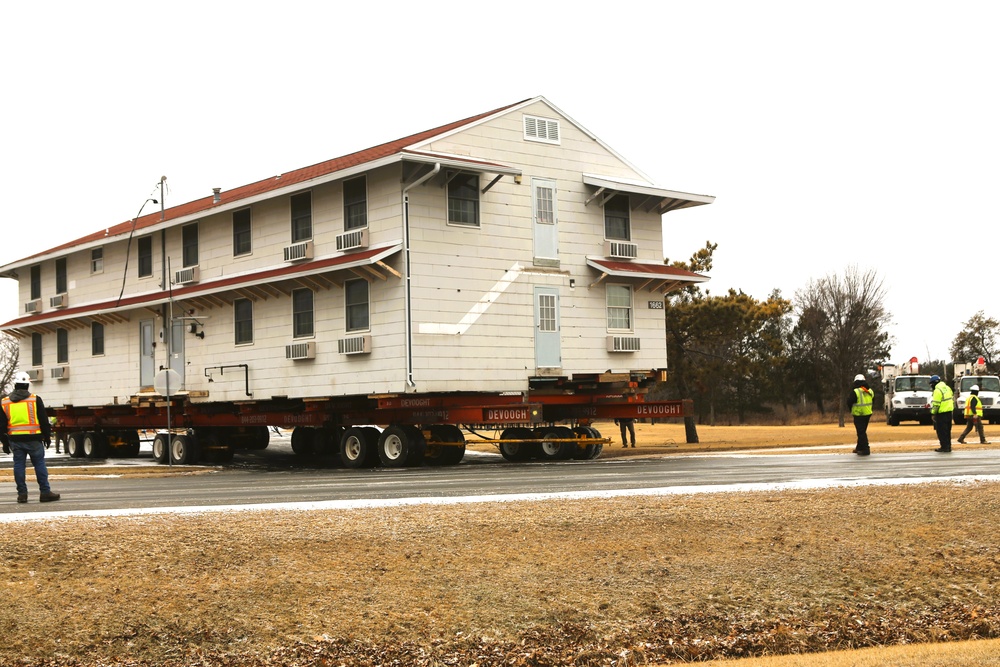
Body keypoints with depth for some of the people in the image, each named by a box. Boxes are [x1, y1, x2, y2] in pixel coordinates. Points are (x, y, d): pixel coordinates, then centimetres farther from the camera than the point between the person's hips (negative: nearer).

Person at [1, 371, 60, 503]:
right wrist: (47, 436, 9)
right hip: (33, 439, -3)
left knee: (19, 465, 7)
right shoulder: (35, 399, -3)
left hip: (15, 440, 3)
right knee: (39, 464, 2)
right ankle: (45, 492, 2)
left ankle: (22, 494, 8)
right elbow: (44, 420, -1)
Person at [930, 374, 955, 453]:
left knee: (941, 431, -4)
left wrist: (933, 413, -13)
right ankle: (948, 446, 18)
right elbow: (952, 399, 17)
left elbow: (936, 403, -19)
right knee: (947, 430, 15)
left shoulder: (938, 390, -15)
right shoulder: (947, 388, 12)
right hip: (949, 411, 9)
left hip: (942, 413, -9)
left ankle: (944, 447, -5)